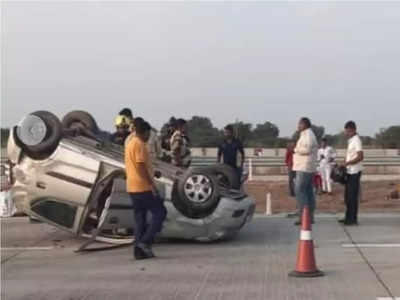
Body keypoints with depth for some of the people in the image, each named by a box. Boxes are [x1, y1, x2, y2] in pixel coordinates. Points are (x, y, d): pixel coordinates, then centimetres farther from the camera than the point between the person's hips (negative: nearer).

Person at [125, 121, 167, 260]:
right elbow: (141, 166, -20)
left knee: (140, 218, 10)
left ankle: (139, 250, 8)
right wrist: (151, 183, -19)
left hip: (132, 187, 10)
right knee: (160, 212, -3)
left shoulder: (130, 144, 18)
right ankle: (145, 241, -10)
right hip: (143, 186, -10)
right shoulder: (139, 144, -12)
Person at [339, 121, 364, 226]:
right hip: (349, 171, 10)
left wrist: (347, 163, -20)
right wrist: (344, 164, 13)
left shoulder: (356, 140, -13)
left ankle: (353, 219, -2)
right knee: (348, 195, 14)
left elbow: (360, 157, -21)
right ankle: (349, 217, 21)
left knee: (353, 196, -6)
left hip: (354, 172, -10)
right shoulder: (351, 140, 15)